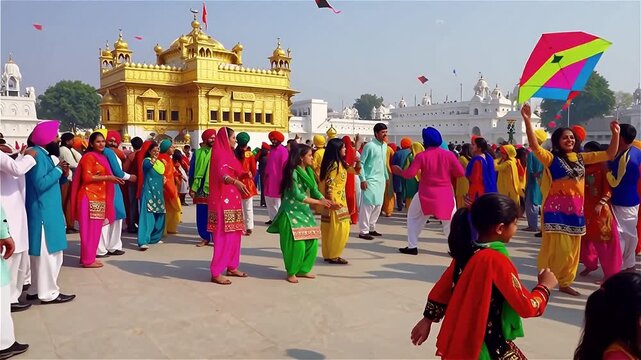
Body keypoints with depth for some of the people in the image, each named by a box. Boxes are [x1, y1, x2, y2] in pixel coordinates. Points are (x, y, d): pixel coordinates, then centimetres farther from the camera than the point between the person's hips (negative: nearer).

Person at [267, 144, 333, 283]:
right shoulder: (293, 172, -16)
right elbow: (298, 195, -22)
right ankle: (291, 272, 9)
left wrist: (328, 202, -9)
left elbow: (315, 191, 5)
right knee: (296, 243, -10)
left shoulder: (309, 172, 7)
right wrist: (319, 202, -21)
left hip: (305, 211, 8)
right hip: (292, 212, -8)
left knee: (312, 242, 4)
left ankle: (303, 269, 20)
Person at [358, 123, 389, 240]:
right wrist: (363, 179, -17)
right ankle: (363, 231, 0)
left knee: (378, 205, 11)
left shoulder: (385, 146, 11)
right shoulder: (369, 146, -12)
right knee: (368, 204, -6)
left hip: (381, 180, 8)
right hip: (370, 180, -8)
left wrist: (386, 177, 18)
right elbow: (361, 163, -12)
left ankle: (371, 228, 22)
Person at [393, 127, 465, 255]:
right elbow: (461, 172, -4)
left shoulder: (421, 156, -10)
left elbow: (410, 174, -12)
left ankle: (412, 247, 16)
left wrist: (399, 171, 7)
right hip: (445, 194, 1)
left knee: (413, 217, 17)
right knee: (450, 221, 13)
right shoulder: (449, 154, -5)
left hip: (426, 194, -1)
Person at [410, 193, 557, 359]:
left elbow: (441, 289, 8)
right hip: (489, 345, -8)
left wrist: (427, 320, 17)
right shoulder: (497, 260, -23)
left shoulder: (465, 250, -1)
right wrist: (544, 286, 1)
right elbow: (527, 307, -17)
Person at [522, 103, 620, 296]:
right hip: (557, 208, -6)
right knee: (556, 248, -7)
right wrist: (527, 120, -32)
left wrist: (615, 134, 3)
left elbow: (610, 154, 16)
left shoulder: (581, 157, 11)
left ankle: (564, 283, 25)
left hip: (576, 208, 6)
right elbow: (534, 146, -23)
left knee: (572, 249, 12)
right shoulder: (552, 158, -6)